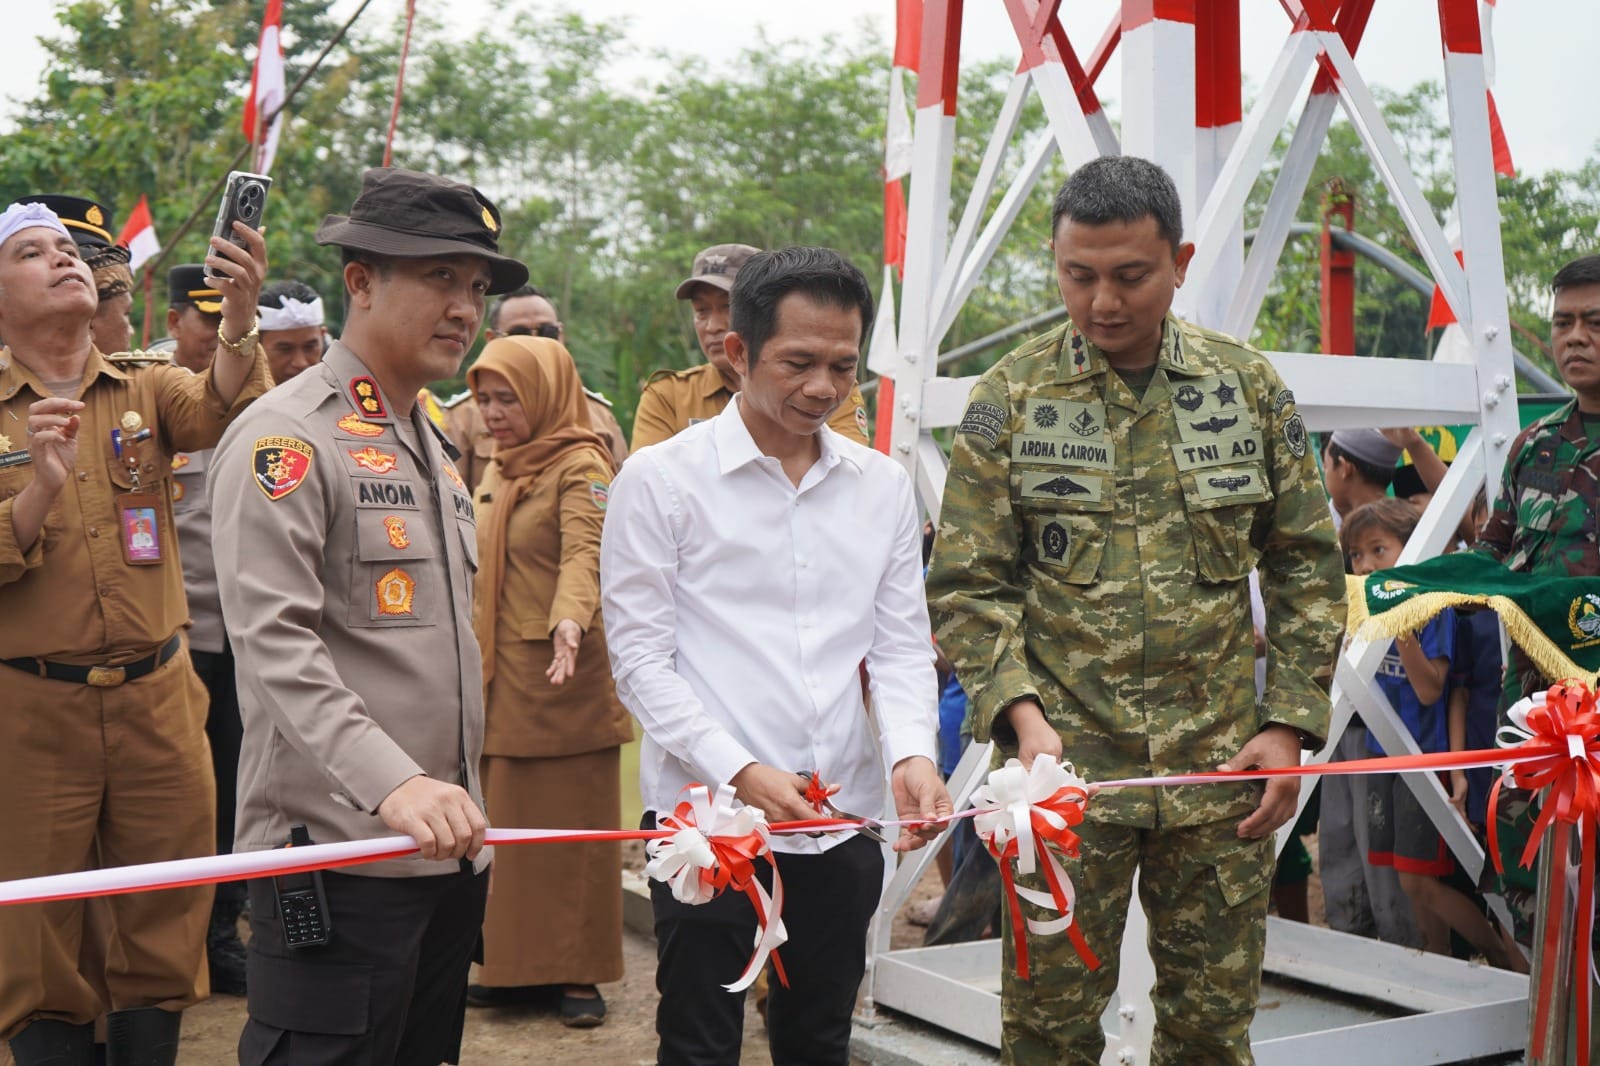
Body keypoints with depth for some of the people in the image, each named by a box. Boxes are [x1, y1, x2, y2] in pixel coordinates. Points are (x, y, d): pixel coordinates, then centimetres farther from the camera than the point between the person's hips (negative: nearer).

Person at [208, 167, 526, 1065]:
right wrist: (390, 783, -31)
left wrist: (458, 802, 18)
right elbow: (275, 643, -21)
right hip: (338, 850, -8)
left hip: (449, 848, 9)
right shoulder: (287, 437, -9)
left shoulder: (435, 447, 19)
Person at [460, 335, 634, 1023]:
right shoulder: (496, 474, 16)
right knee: (509, 823, 10)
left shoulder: (581, 467, -10)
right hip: (499, 673, 8)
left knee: (570, 823, 0)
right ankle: (515, 964, 19)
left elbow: (585, 554, -26)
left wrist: (569, 620, -44)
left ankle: (579, 971, 8)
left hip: (561, 674, -8)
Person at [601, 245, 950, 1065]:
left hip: (843, 818, 4)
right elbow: (640, 659, -7)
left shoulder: (882, 485, 7)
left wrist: (910, 753, -12)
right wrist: (740, 772, -18)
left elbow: (902, 644, 7)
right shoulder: (660, 479, -5)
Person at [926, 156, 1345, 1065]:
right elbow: (967, 585, -2)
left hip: (1222, 768, 2)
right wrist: (1021, 715, -16)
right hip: (1066, 765, -1)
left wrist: (1290, 723, 1)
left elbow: (1308, 567, 9)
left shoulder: (1251, 388, 5)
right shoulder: (1010, 400, -1)